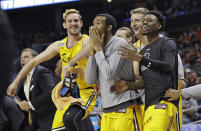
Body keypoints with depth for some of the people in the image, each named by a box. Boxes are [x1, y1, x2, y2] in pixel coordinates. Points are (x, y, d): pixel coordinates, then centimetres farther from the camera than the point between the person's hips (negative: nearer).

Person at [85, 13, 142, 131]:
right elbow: (90, 80, 5)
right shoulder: (98, 47, 13)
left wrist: (98, 49, -10)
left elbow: (109, 75, -20)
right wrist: (92, 50, 0)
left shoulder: (120, 44, -9)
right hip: (107, 110, 7)